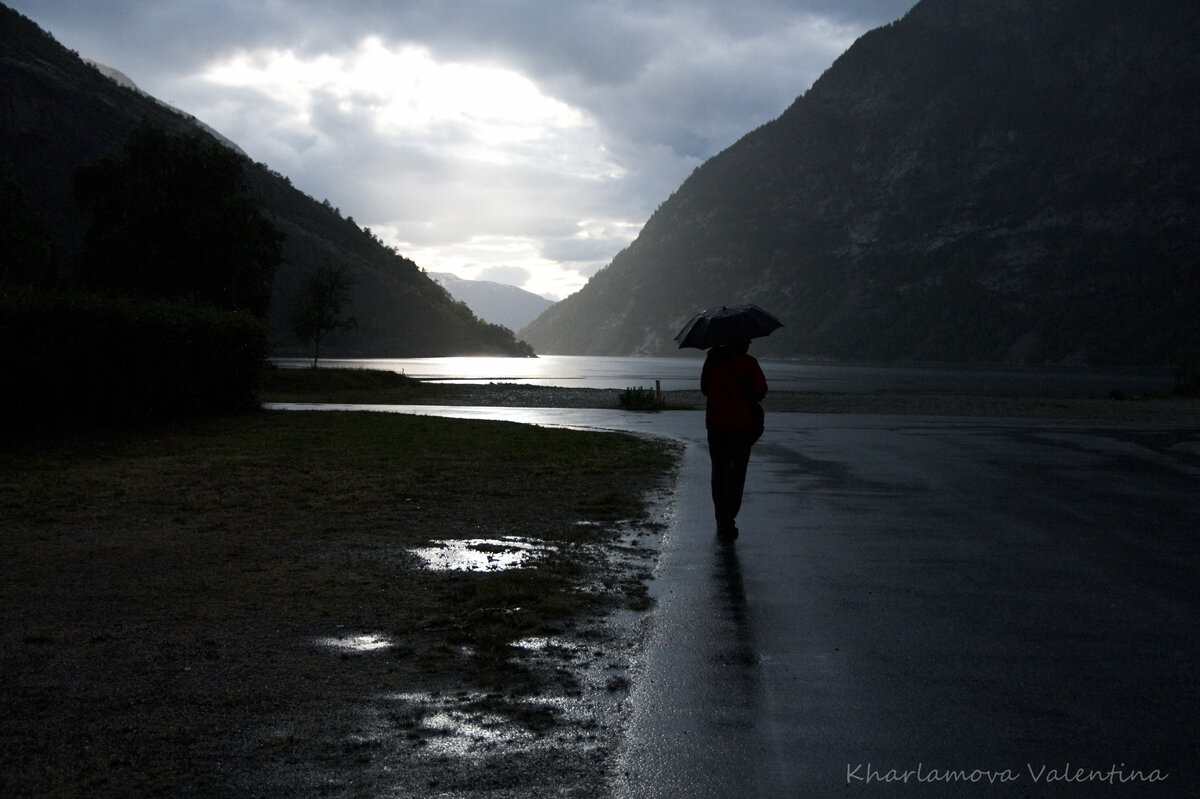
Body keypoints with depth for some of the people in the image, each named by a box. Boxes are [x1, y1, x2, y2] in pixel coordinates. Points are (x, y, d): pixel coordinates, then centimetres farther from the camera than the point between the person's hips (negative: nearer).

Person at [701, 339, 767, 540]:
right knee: (736, 474, 1)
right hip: (740, 425, -4)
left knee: (718, 472, 16)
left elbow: (704, 388, 11)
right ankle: (727, 523, -5)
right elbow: (761, 391, -9)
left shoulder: (712, 360, 3)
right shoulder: (748, 363, -10)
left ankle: (721, 520, 23)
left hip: (715, 423, 4)